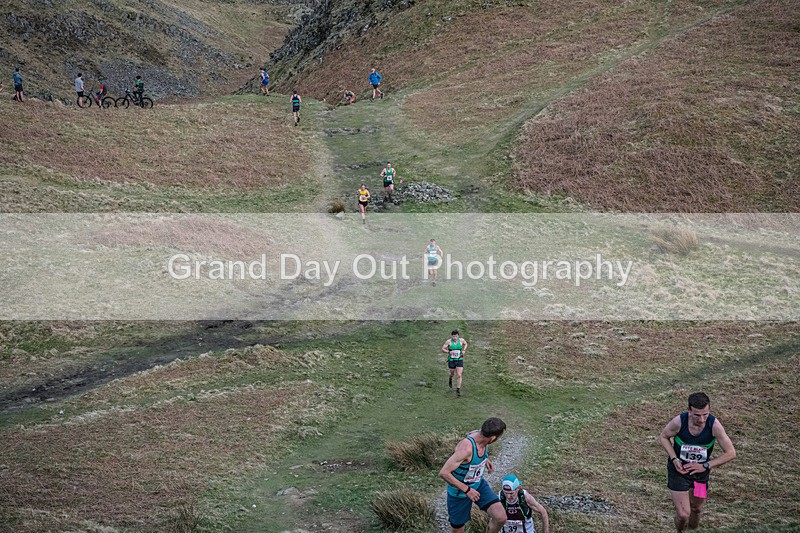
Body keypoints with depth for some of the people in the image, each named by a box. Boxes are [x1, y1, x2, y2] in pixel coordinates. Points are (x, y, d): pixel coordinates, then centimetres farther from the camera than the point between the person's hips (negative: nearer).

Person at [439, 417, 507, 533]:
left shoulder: (480, 436, -13)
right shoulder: (466, 448, -37)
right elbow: (443, 473, -36)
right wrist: (467, 490, -31)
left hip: (478, 484, 6)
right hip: (459, 492, -6)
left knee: (501, 518, -12)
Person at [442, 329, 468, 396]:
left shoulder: (461, 340, -4)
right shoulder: (448, 341, -11)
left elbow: (465, 344, 18)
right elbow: (443, 349, -6)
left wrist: (464, 350, 0)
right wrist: (449, 352, -23)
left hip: (459, 360, 1)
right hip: (451, 360, 0)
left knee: (459, 375, -9)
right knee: (452, 373, 18)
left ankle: (458, 391, -5)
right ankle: (450, 378, 57)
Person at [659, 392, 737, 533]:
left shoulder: (714, 425, -26)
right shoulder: (679, 422, -27)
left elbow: (731, 453, -16)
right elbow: (663, 436, -4)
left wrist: (705, 466, -20)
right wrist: (674, 459, -16)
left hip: (701, 470, 2)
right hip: (679, 469, -2)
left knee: (696, 509, 21)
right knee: (683, 514, -7)